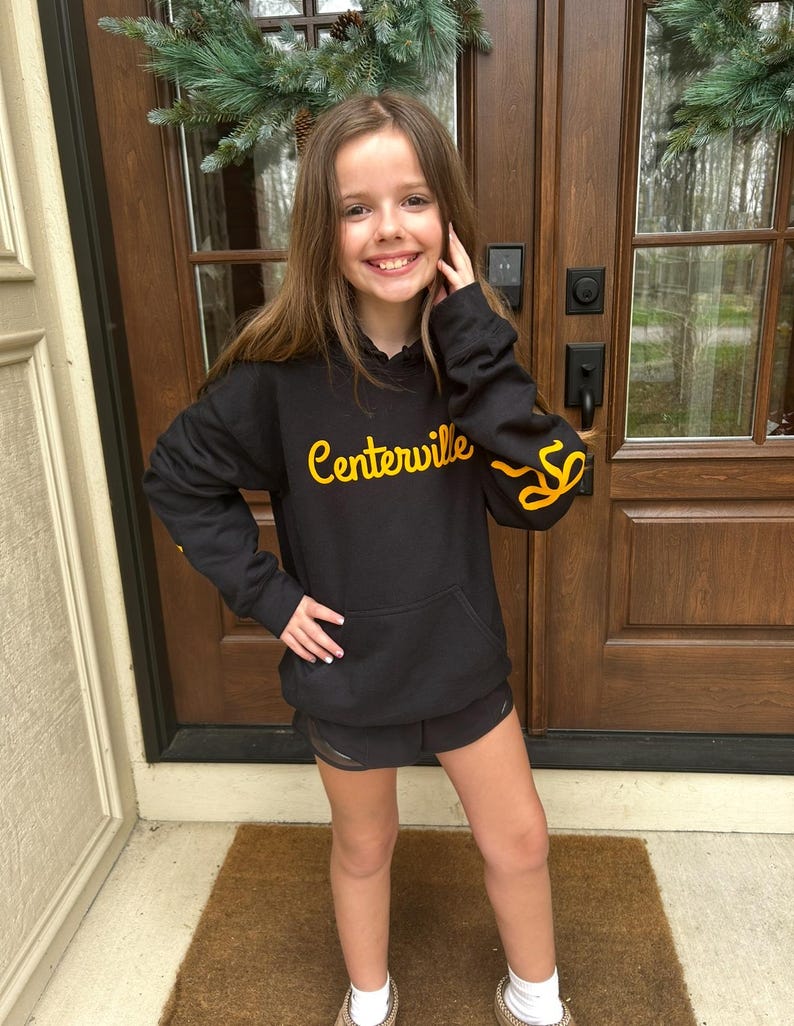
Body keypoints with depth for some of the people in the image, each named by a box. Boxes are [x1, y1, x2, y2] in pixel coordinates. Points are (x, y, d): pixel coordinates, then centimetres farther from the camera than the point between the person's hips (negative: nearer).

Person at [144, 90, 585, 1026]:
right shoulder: (283, 369, -19)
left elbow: (543, 499, -20)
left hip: (464, 660, 2)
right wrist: (264, 592, -12)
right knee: (363, 847, 22)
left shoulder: (468, 346, -10)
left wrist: (478, 353, -29)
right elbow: (178, 479, -6)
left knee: (519, 841, 17)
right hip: (346, 671, -2)